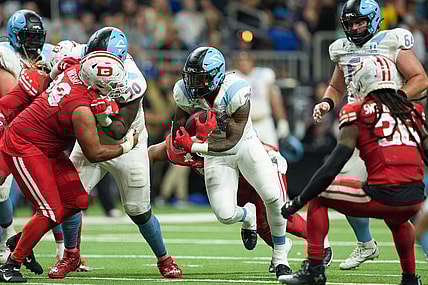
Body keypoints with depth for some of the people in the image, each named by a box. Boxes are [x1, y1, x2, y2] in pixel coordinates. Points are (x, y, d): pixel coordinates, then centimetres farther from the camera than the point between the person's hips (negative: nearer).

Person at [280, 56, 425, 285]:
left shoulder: (358, 114, 3)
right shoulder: (413, 112, 18)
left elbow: (334, 165, -1)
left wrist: (298, 202, 5)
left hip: (383, 196, -5)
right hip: (414, 199, 6)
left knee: (318, 199, 13)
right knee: (396, 220, 41)